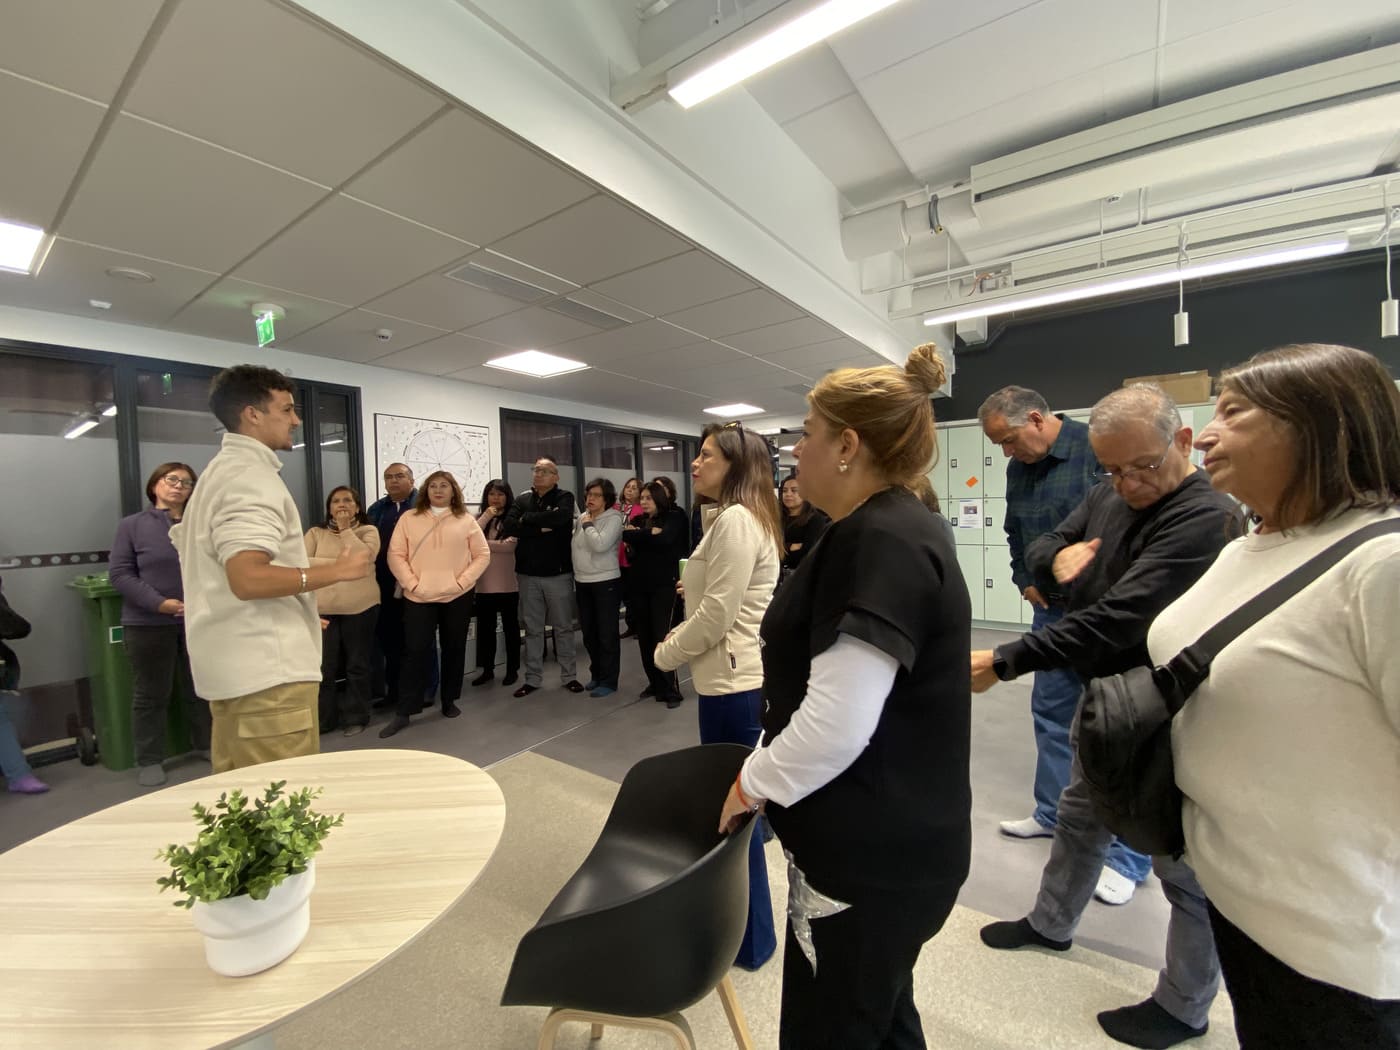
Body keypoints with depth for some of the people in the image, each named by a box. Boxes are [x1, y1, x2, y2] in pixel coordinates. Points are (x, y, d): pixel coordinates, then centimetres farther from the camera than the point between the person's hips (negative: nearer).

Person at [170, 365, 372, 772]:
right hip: (266, 671, -11)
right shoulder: (252, 476, -16)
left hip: (235, 667, 11)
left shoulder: (221, 471, 17)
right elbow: (249, 578, -28)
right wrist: (337, 570, -18)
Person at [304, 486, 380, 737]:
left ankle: (355, 716, 20)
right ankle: (321, 719, 17)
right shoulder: (315, 533, 9)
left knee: (357, 664, 8)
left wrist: (345, 529, -9)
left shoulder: (368, 531, 5)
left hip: (360, 606, -1)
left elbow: (365, 558, -13)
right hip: (323, 608, 1)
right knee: (322, 666, 1)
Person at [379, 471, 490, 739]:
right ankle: (403, 712, 9)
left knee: (453, 649, 10)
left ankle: (449, 702, 26)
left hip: (457, 597, 1)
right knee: (415, 652, -1)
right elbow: (396, 555, 1)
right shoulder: (409, 519, 5)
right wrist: (411, 583, -9)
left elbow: (482, 555, 3)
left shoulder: (466, 520, 4)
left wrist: (463, 581, -7)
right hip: (418, 598, -1)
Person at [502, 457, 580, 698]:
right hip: (528, 574, 3)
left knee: (563, 627, 8)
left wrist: (527, 519, -13)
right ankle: (533, 678, 22)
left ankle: (569, 676, 21)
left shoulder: (564, 497, -3)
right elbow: (508, 528, -8)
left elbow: (559, 517, -25)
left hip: (558, 573, -3)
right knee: (532, 628, 11)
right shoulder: (523, 499, 6)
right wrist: (540, 527, -17)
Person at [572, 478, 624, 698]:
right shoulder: (582, 517, 10)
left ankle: (608, 681, 11)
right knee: (589, 633, 15)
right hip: (582, 583, 7)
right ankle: (596, 675, 31)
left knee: (607, 634, 1)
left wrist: (588, 525, -13)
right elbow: (576, 546, 16)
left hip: (606, 582, -7)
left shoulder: (613, 519, -11)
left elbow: (600, 544, -25)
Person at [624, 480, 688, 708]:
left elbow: (665, 538, -19)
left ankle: (671, 690, 2)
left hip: (665, 584, -6)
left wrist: (638, 533, -9)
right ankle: (656, 683, 24)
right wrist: (650, 533, -14)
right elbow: (625, 535, 0)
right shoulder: (641, 520, 15)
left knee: (662, 636, -8)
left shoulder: (674, 516, -2)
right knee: (644, 636, 8)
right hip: (643, 584, 6)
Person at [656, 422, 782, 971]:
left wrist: (666, 653, -7)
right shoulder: (741, 518, 16)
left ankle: (751, 940, 27)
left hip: (735, 682, -11)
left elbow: (716, 614, -21)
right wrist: (678, 639, 10)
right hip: (734, 677, 11)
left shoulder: (735, 520, -18)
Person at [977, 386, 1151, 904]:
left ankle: (1127, 855, 16)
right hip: (1051, 609, 7)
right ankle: (1052, 812, 32)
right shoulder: (1019, 468, 7)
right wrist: (1025, 580, 9)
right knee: (1051, 713, 15)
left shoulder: (1096, 448, -16)